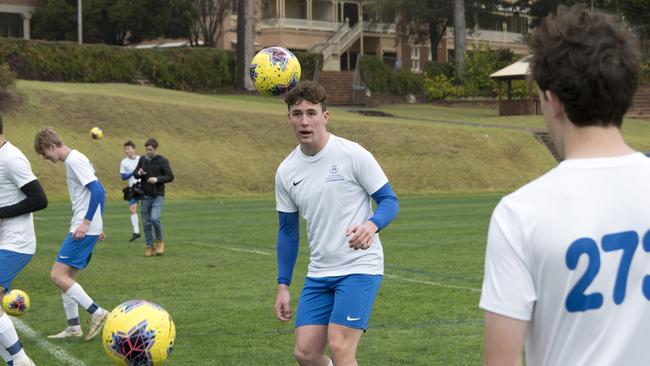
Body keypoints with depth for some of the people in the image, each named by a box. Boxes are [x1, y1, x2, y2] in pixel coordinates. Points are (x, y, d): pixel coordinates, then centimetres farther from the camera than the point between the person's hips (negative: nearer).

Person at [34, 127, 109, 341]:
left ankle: (97, 313, -11)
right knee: (67, 276, 12)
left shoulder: (74, 160, -13)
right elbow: (98, 191, 23)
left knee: (58, 275, -12)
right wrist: (96, 224, 26)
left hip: (84, 229, -10)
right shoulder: (75, 159, 17)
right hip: (83, 228, 10)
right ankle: (73, 327, 15)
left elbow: (97, 191, -22)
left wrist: (86, 222, -23)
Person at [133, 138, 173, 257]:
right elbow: (135, 174, 14)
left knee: (155, 218, -19)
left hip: (158, 196, -4)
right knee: (146, 223, 3)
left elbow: (170, 177, -5)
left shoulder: (162, 160, -4)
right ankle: (149, 247, 13)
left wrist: (157, 179, -20)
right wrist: (139, 173, -10)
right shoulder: (142, 159, 7)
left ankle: (159, 241, 4)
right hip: (145, 196, 4)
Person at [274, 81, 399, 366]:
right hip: (319, 274, 5)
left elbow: (389, 201, -6)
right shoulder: (286, 171, 5)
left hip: (360, 268, -5)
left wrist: (371, 225, -29)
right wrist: (283, 286, 11)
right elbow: (288, 231, 13)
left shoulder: (353, 155, -10)